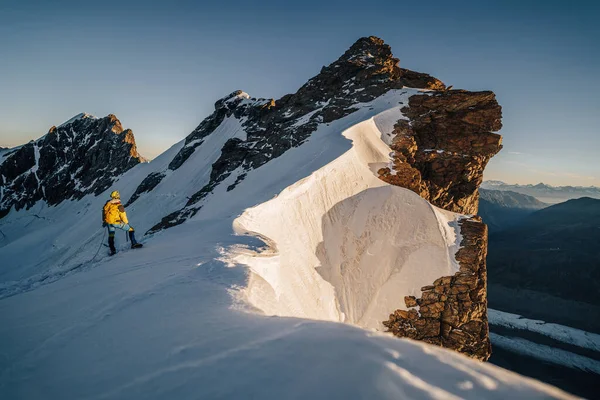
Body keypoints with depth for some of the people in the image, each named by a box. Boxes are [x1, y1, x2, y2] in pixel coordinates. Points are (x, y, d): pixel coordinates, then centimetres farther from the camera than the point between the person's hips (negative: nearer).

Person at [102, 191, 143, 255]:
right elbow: (123, 215, -12)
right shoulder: (119, 206, -14)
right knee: (131, 229, 9)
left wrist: (104, 221, 28)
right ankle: (134, 244, 1)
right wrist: (127, 223, 4)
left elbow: (104, 212, 15)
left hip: (109, 222, 5)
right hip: (117, 222, -5)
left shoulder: (107, 204, 4)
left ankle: (112, 250, 15)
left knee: (111, 236, 20)